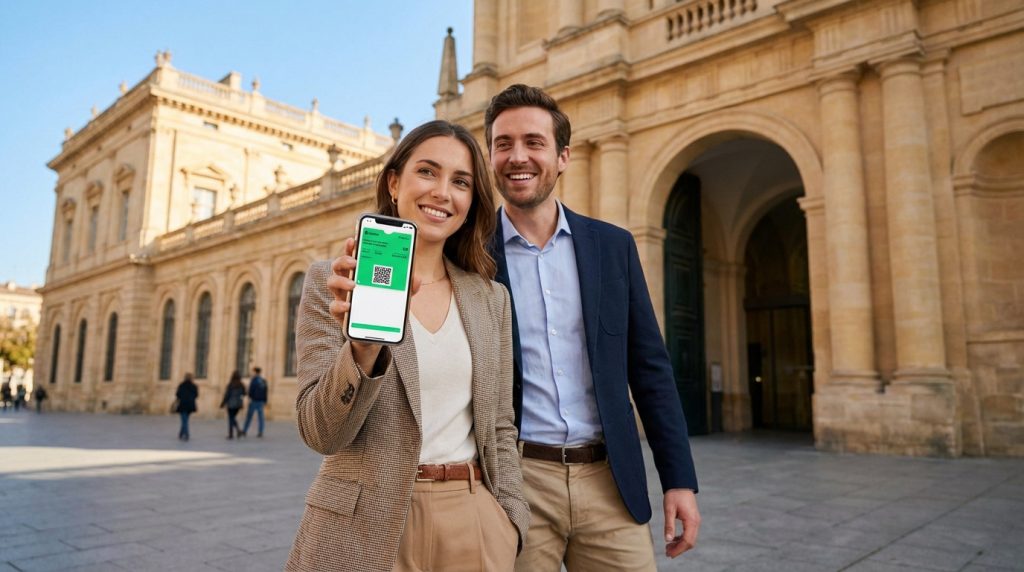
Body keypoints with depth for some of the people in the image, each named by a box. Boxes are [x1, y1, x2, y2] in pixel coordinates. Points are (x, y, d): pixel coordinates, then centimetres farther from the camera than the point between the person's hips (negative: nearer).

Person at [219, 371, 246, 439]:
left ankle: (231, 434, 6)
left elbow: (227, 395, -11)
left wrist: (223, 404, -2)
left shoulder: (230, 384, -12)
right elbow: (244, 394, 8)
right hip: (238, 404, 5)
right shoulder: (241, 385, 1)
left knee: (231, 419, 5)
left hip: (231, 404, -5)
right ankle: (239, 430, 1)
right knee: (233, 417, 19)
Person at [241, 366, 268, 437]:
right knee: (260, 417, 3)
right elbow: (265, 392, 16)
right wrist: (265, 401, 19)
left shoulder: (254, 379, -4)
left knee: (249, 416, 1)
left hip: (254, 400, -6)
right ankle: (260, 432, -1)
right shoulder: (264, 381, 15)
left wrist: (250, 397, -16)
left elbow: (251, 389, -16)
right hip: (261, 401, 6)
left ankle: (244, 431, 6)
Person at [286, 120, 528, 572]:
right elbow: (321, 433, -12)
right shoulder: (331, 282, -6)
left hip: (473, 523, 3)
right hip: (363, 527, -2)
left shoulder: (491, 298, 3)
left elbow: (499, 426, 8)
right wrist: (364, 343, -28)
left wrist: (509, 521, 0)